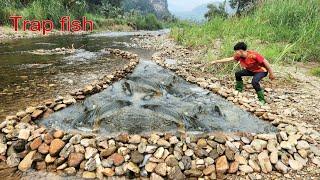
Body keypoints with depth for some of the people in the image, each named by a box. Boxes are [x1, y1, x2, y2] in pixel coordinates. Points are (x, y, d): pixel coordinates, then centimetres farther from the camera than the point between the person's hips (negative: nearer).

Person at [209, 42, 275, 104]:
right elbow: (228, 59, -6)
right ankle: (238, 91, 19)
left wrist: (271, 73, -21)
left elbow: (265, 62, -26)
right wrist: (216, 61, -8)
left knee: (254, 82, -32)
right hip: (251, 70, 8)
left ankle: (262, 100, -15)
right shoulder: (239, 56, -12)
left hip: (262, 70, -8)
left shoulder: (253, 55, -32)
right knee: (238, 74, 3)